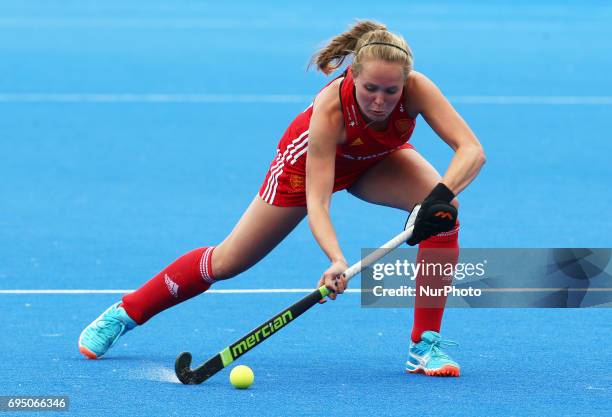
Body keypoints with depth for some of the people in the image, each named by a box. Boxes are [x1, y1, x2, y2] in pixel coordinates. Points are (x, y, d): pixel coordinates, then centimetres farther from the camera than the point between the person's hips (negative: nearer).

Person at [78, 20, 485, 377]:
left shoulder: (415, 89, -37)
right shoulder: (329, 109, -43)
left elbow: (472, 150, -41)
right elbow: (316, 200, -44)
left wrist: (441, 196, -59)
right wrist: (336, 261, -61)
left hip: (378, 162, 2)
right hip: (311, 159, -2)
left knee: (444, 211, -28)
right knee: (228, 261, 3)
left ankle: (426, 345, -18)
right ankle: (124, 313, 25)